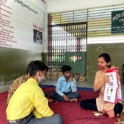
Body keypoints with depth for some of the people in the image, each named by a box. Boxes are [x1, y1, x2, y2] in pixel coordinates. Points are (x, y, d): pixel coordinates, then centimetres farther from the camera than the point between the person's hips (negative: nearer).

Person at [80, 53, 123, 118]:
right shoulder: (98, 73, 2)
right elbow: (95, 88, -8)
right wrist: (103, 80, -25)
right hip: (101, 99, 5)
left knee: (118, 108, -38)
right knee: (82, 103, -11)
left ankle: (102, 109, -11)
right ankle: (106, 109, -15)